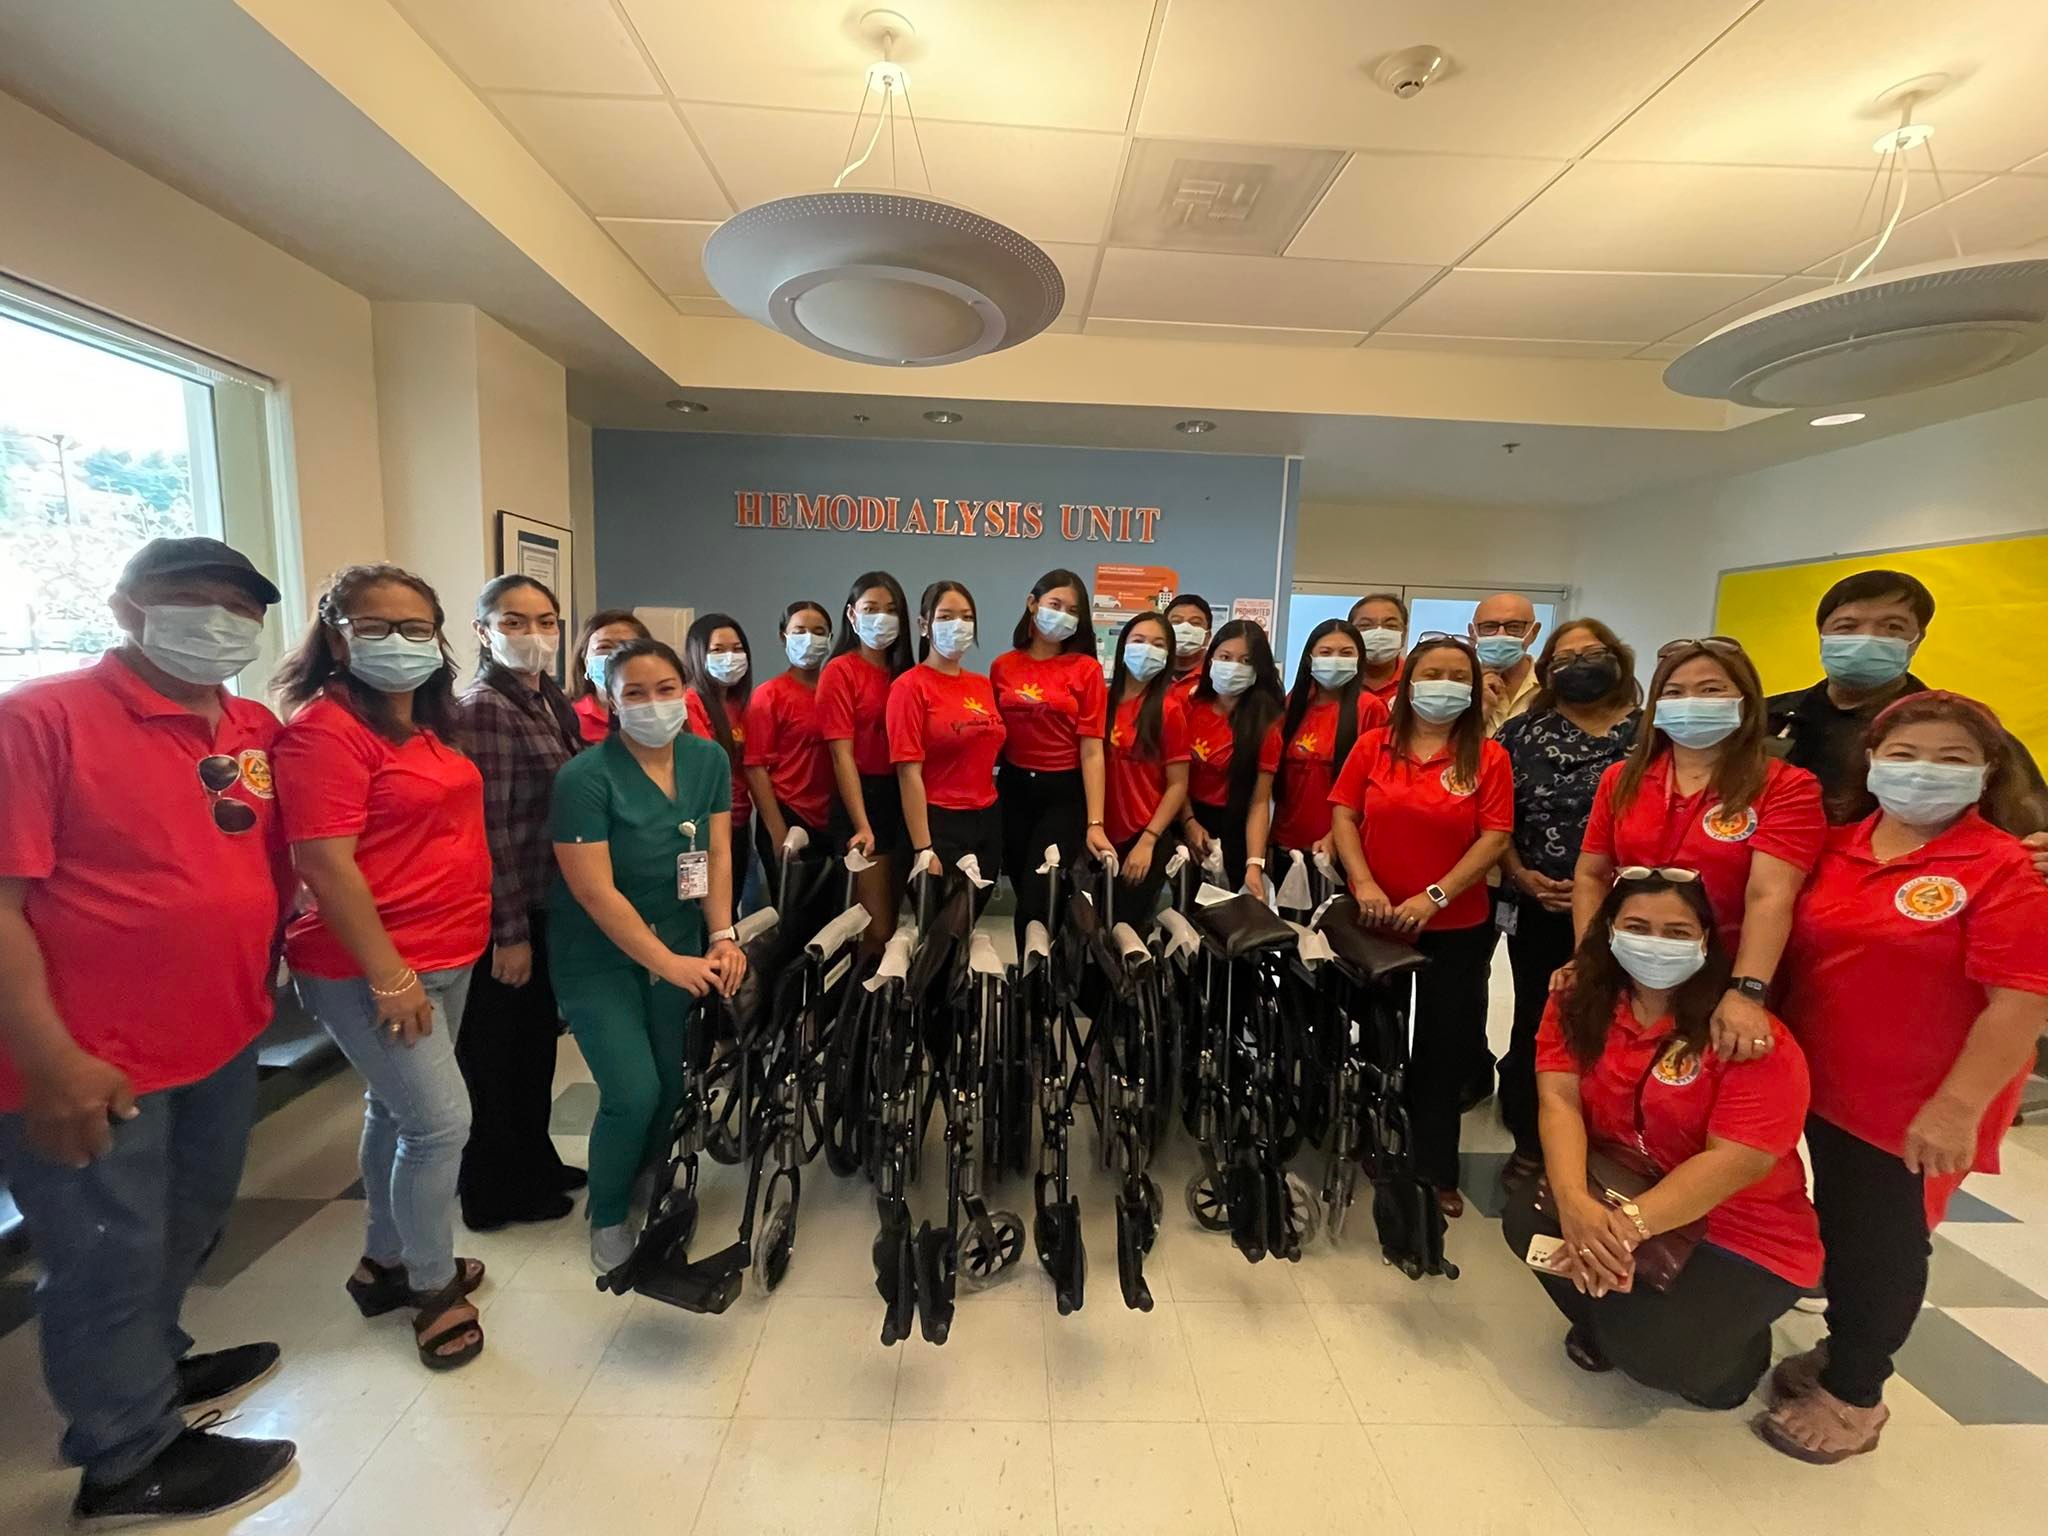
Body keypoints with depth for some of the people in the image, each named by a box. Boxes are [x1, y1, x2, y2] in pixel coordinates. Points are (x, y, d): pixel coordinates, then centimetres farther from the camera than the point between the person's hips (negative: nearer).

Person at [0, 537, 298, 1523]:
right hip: (93, 1068, -6)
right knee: (108, 1261, 12)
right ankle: (131, 1459, 32)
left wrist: (259, 987, 7)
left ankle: (152, 1365, 48)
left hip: (223, 1043, 6)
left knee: (188, 1229, 24)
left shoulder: (258, 730, 4)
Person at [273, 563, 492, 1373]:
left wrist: (483, 939, 16)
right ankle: (435, 1289, 19)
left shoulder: (431, 726, 10)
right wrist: (390, 978, -20)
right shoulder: (323, 728, -16)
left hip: (449, 956, 8)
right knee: (442, 1120, -3)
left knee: (397, 1112, 20)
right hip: (372, 968, -8)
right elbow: (326, 864, -21)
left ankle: (386, 1263, 38)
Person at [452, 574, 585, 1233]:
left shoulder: (553, 702, 8)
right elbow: (490, 828, -20)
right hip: (505, 916, -8)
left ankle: (535, 1164, 39)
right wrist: (510, 932, -19)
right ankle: (495, 1193, 28)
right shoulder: (484, 707, -17)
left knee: (538, 1044, 21)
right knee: (495, 1055, 9)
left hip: (549, 907, 8)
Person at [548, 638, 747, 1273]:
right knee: (634, 1094, -12)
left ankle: (645, 1190, 36)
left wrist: (722, 937, -14)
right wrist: (668, 964, -22)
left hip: (680, 945, 5)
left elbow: (718, 854, -2)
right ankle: (607, 1220, 18)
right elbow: (594, 890, -21)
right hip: (600, 958, -4)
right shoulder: (584, 778, -19)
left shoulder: (708, 759, -3)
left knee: (674, 1086, 5)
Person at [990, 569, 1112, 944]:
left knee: (1035, 902, -8)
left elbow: (1091, 750, -9)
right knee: (1026, 896, 14)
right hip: (1013, 789, 4)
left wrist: (1094, 823, -15)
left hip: (1064, 793, -3)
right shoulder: (1003, 666, 5)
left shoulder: (1086, 668, -5)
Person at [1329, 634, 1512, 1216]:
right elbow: (1343, 816, -3)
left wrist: (1435, 896, -19)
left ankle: (1436, 1170, 29)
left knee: (1446, 1050, 10)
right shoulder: (1374, 745, -1)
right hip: (1376, 921, 1)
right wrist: (1363, 884, -15)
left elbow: (1495, 839, -10)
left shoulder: (1488, 757, -5)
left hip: (1457, 928, -1)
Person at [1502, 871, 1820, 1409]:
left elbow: (1734, 1162, -25)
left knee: (1654, 1351, -21)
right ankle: (1607, 1320, 10)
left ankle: (1734, 1346, 16)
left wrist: (1628, 1224, -35)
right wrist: (1574, 1203, -33)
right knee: (1526, 1216, -22)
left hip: (1740, 1234, -3)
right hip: (1614, 1193, 4)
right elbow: (1558, 1100, -16)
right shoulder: (1577, 1004, -7)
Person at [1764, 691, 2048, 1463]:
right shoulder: (1835, 849, 1)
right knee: (1839, 1229, 19)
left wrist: (1957, 1107, -20)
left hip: (1915, 1108, -5)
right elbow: (1792, 951, 12)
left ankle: (1854, 1394, 29)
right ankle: (1841, 1353, 40)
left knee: (1882, 1245, 9)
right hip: (1825, 1086, 5)